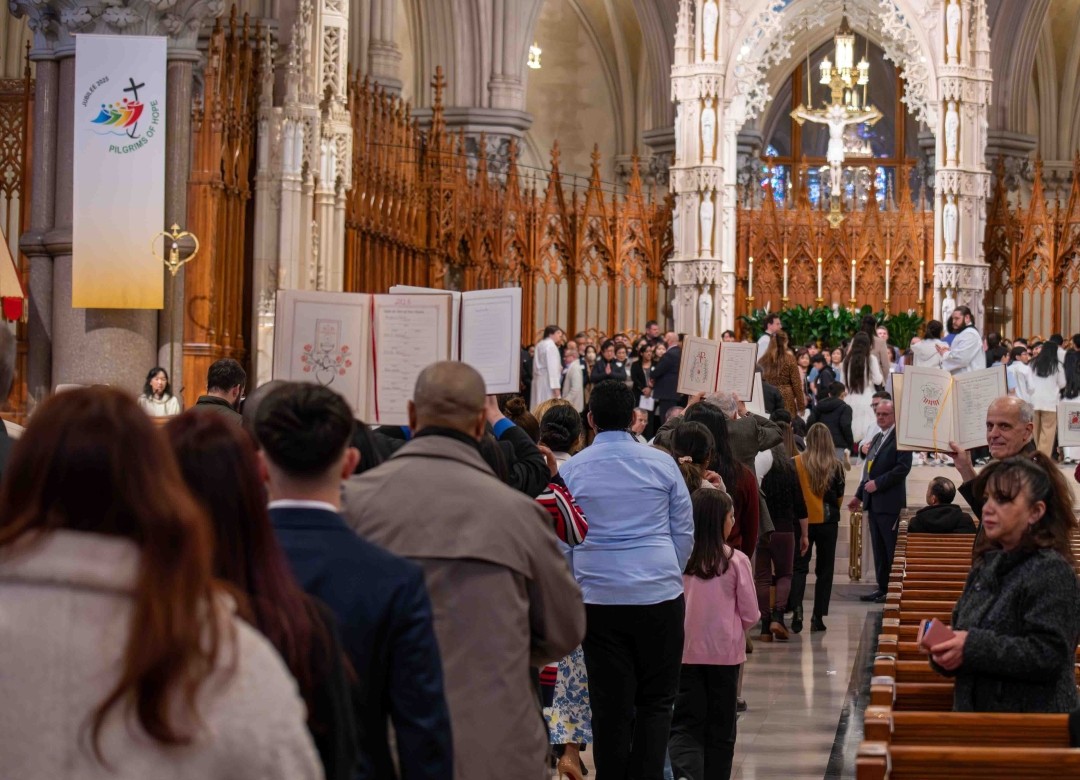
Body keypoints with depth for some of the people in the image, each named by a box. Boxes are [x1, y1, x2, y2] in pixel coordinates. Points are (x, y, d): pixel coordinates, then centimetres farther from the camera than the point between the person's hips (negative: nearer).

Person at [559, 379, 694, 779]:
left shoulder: (571, 470, 2)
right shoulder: (661, 463, 2)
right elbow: (684, 532, 8)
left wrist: (574, 591, 19)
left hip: (598, 597, 0)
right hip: (660, 594, 0)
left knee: (611, 704, 4)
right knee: (656, 701, 7)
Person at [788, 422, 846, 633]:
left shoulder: (796, 463, -8)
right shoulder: (835, 466, -6)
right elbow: (839, 497, 4)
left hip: (802, 521, 0)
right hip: (827, 522, 0)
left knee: (799, 566, 4)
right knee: (824, 569, 10)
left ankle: (796, 609, -18)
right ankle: (818, 617, 7)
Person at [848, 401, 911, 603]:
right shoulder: (877, 438, 20)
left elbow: (902, 468, -18)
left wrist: (877, 484, -17)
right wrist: (859, 495, 19)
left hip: (889, 502, -9)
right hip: (873, 502, 9)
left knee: (892, 548, -5)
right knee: (879, 548, 10)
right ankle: (882, 588, 14)